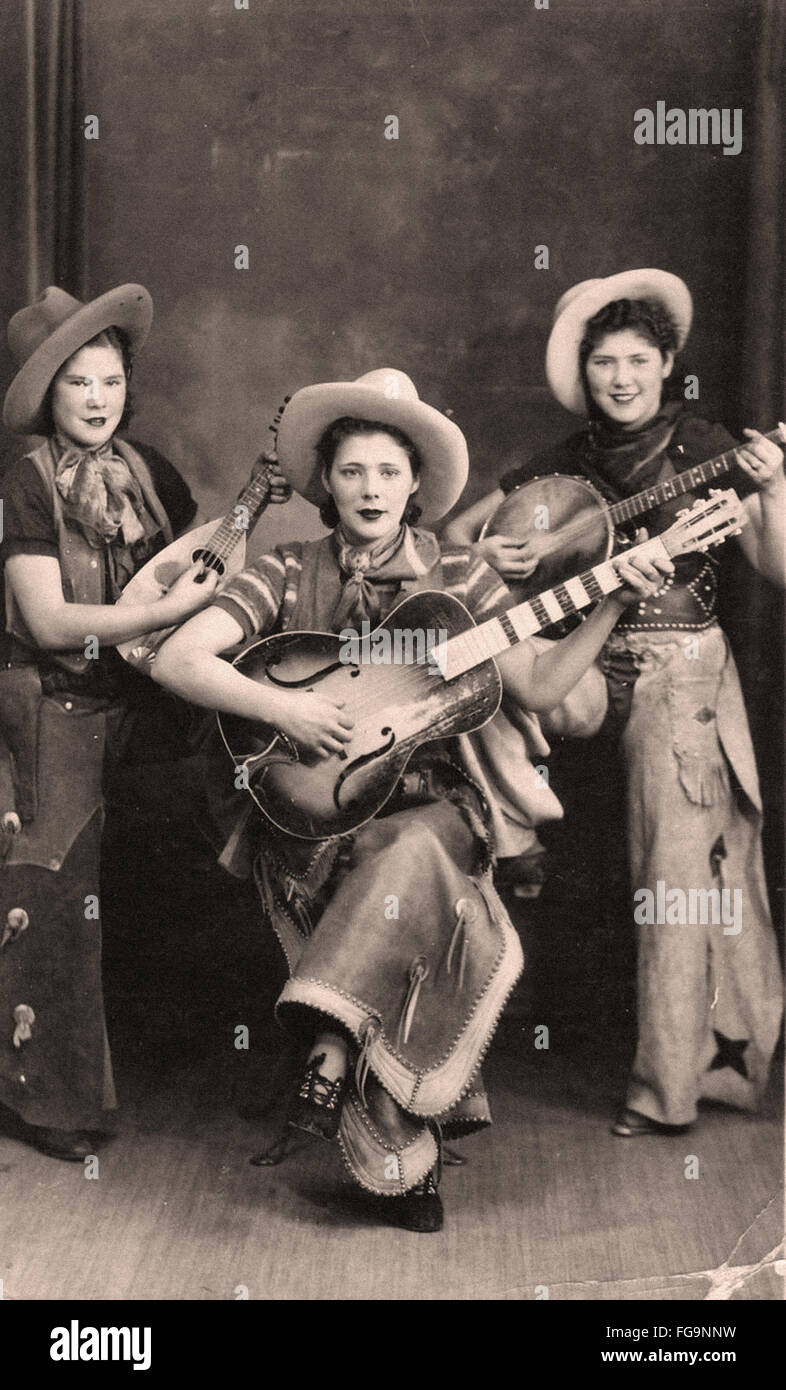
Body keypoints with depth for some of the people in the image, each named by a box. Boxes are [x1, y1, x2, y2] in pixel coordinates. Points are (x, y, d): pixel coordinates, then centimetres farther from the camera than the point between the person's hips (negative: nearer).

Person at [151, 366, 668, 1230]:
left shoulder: (456, 577, 6)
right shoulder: (287, 577, 2)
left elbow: (538, 687, 2)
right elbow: (175, 659, -8)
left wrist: (614, 605, -8)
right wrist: (279, 706, -19)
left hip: (433, 807, 1)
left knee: (414, 856, -34)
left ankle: (330, 1045, -26)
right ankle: (402, 1165, -8)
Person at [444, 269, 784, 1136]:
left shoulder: (705, 452, -4)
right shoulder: (565, 466, 8)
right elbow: (457, 528, 13)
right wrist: (487, 553, -8)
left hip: (682, 673, -4)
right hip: (599, 669, 4)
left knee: (675, 872, -3)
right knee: (714, 868, 11)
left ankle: (667, 1088, 6)